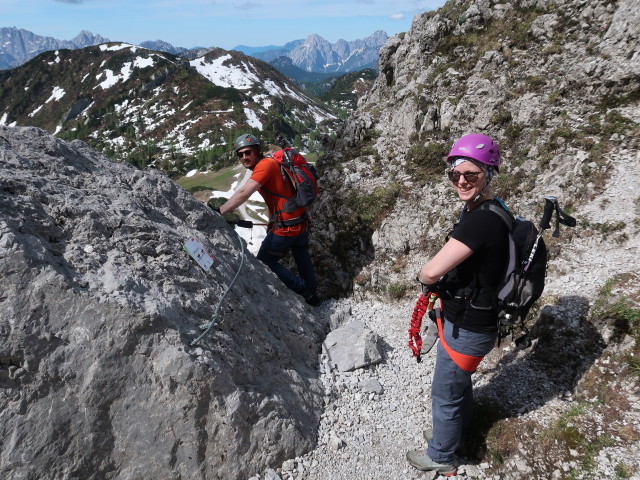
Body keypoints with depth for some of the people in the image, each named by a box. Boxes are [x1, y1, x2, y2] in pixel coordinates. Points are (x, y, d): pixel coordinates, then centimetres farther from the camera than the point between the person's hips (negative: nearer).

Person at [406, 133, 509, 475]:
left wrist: (424, 278, -10)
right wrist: (437, 283, 0)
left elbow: (432, 271, -33)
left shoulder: (481, 220, -31)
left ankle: (439, 457, 36)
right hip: (472, 319, 9)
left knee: (446, 393, 12)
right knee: (460, 382, 30)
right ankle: (456, 431, 55)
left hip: (466, 328, -9)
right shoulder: (490, 210, 2)